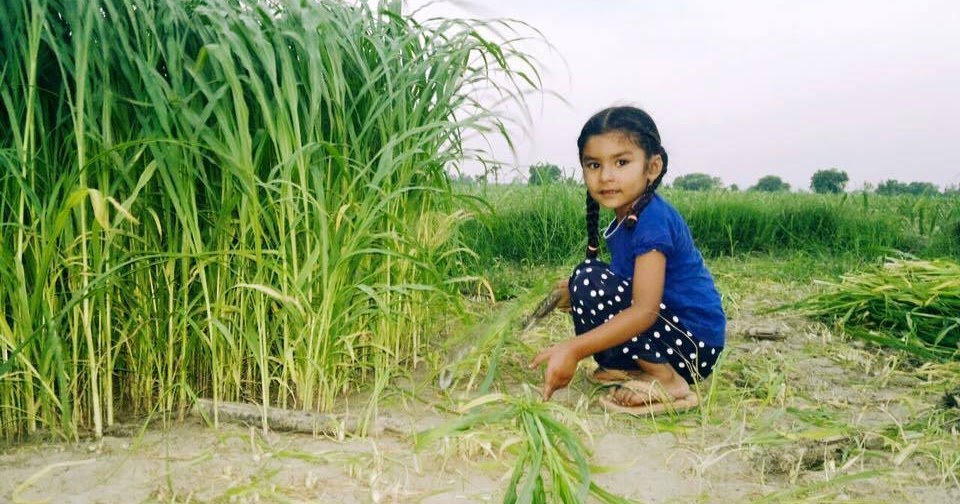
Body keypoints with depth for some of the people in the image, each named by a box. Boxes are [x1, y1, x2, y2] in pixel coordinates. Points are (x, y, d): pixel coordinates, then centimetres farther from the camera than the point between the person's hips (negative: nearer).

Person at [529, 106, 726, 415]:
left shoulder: (652, 220, -21)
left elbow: (645, 310, -29)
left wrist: (574, 349, -35)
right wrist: (576, 293, -3)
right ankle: (627, 367, 4)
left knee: (590, 280, -23)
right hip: (670, 324, 10)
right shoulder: (625, 221, 8)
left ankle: (666, 381, -15)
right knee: (586, 284, 10)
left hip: (696, 342, -10)